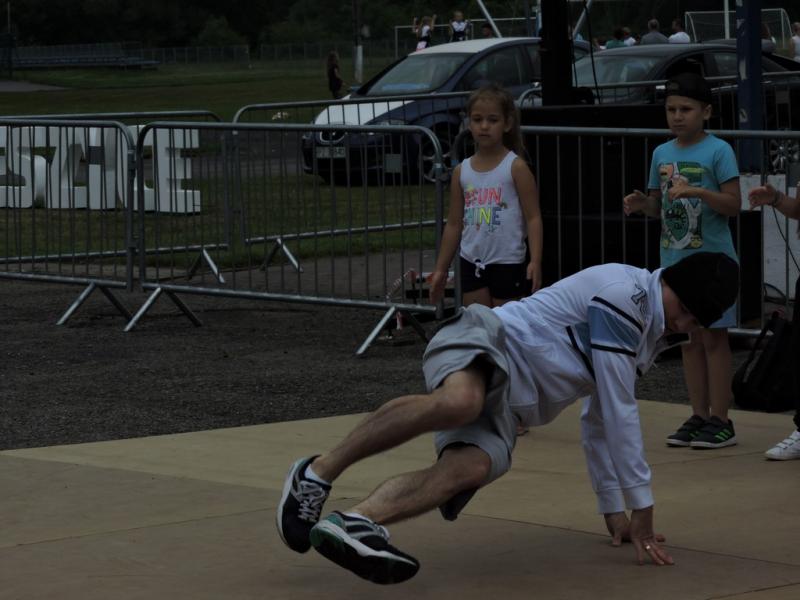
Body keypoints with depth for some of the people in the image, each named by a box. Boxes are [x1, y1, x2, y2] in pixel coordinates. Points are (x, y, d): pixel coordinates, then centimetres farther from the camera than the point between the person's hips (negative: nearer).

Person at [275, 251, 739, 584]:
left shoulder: (651, 334, 18)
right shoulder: (623, 293, -12)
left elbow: (603, 419, 29)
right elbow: (619, 411, -13)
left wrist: (614, 509, 27)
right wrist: (643, 509, -8)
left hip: (506, 409, 8)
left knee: (472, 468, -24)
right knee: (460, 403, -41)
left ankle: (358, 521, -41)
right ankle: (319, 472, -28)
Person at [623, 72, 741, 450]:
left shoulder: (718, 152, -7)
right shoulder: (662, 154, 10)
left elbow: (733, 205, -11)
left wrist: (698, 192, -25)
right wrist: (641, 204, -5)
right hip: (674, 258, 6)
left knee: (713, 336, -2)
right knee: (688, 338, 10)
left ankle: (720, 420, 3)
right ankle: (698, 416, 17)